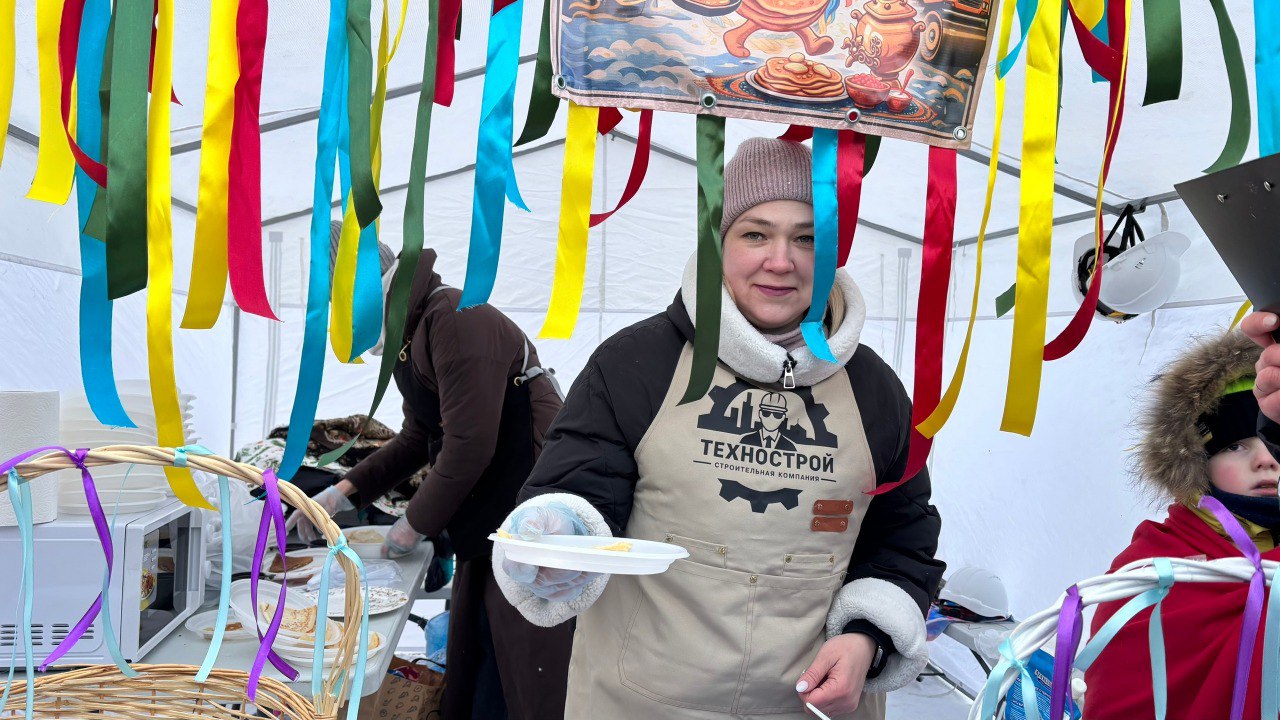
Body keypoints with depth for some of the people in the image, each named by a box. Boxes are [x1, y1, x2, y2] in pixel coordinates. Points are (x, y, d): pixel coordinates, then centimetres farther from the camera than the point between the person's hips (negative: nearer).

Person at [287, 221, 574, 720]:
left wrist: (416, 524, -9)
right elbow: (418, 438, 22)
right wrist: (345, 492, 14)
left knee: (520, 679, -3)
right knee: (472, 667, 17)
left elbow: (470, 445, -22)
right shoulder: (416, 331, 15)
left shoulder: (458, 319, -18)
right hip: (485, 524, 10)